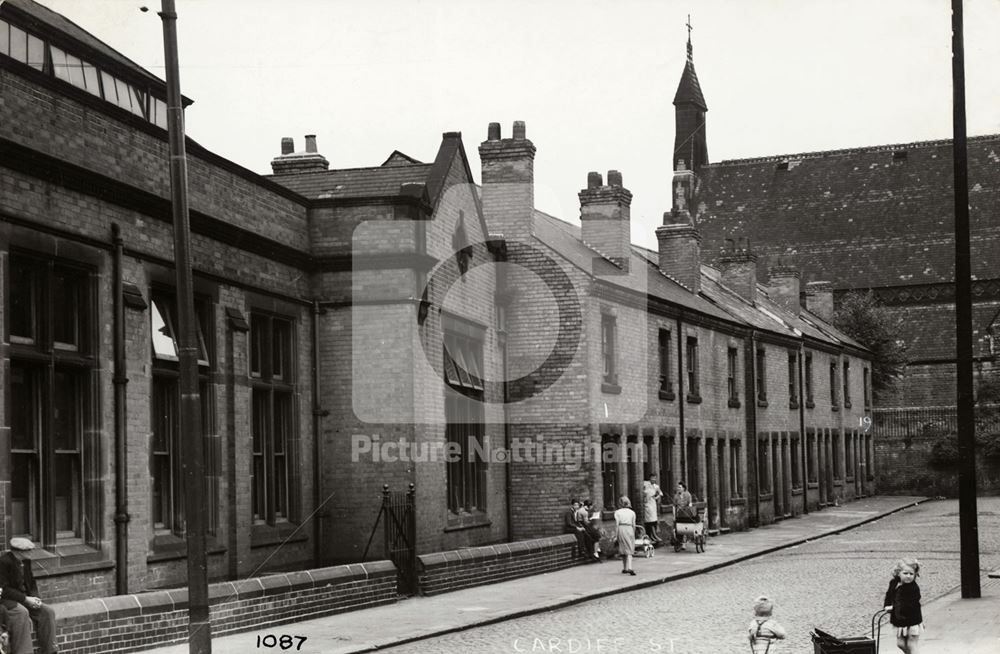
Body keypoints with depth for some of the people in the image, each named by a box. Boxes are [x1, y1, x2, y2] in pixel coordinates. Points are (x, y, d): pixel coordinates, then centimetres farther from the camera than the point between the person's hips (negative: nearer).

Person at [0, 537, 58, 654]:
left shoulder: (25, 561, 7)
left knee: (48, 611, -12)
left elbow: (32, 584, 16)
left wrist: (34, 598, -6)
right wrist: (25, 599, -24)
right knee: (22, 612, -37)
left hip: (26, 597, 8)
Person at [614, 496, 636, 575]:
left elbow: (616, 524, -4)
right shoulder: (632, 512, 7)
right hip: (629, 530, 1)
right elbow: (634, 525, 8)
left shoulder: (617, 512, 2)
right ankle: (629, 568, -20)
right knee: (629, 550, -1)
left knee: (623, 549, 12)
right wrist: (634, 534, 18)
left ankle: (625, 568, 19)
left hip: (621, 529, -1)